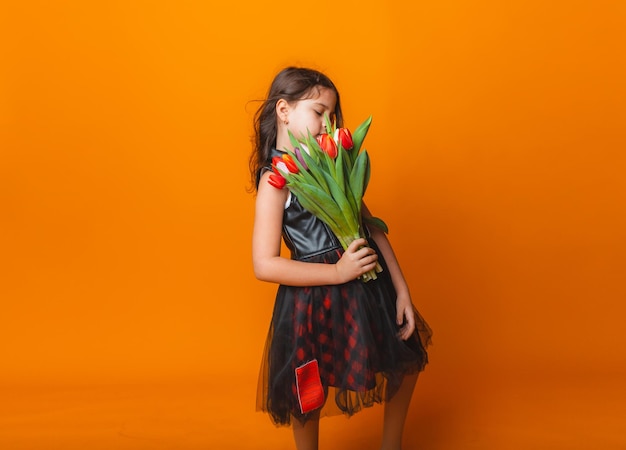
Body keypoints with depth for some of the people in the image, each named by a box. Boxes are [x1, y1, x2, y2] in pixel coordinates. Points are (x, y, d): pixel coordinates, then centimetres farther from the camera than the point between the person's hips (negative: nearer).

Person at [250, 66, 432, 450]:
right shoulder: (275, 180, -15)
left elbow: (372, 228, 5)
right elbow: (265, 265, -21)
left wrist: (402, 290, 0)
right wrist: (338, 272, -21)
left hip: (368, 286, 7)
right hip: (316, 300, -7)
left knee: (408, 358, 21)